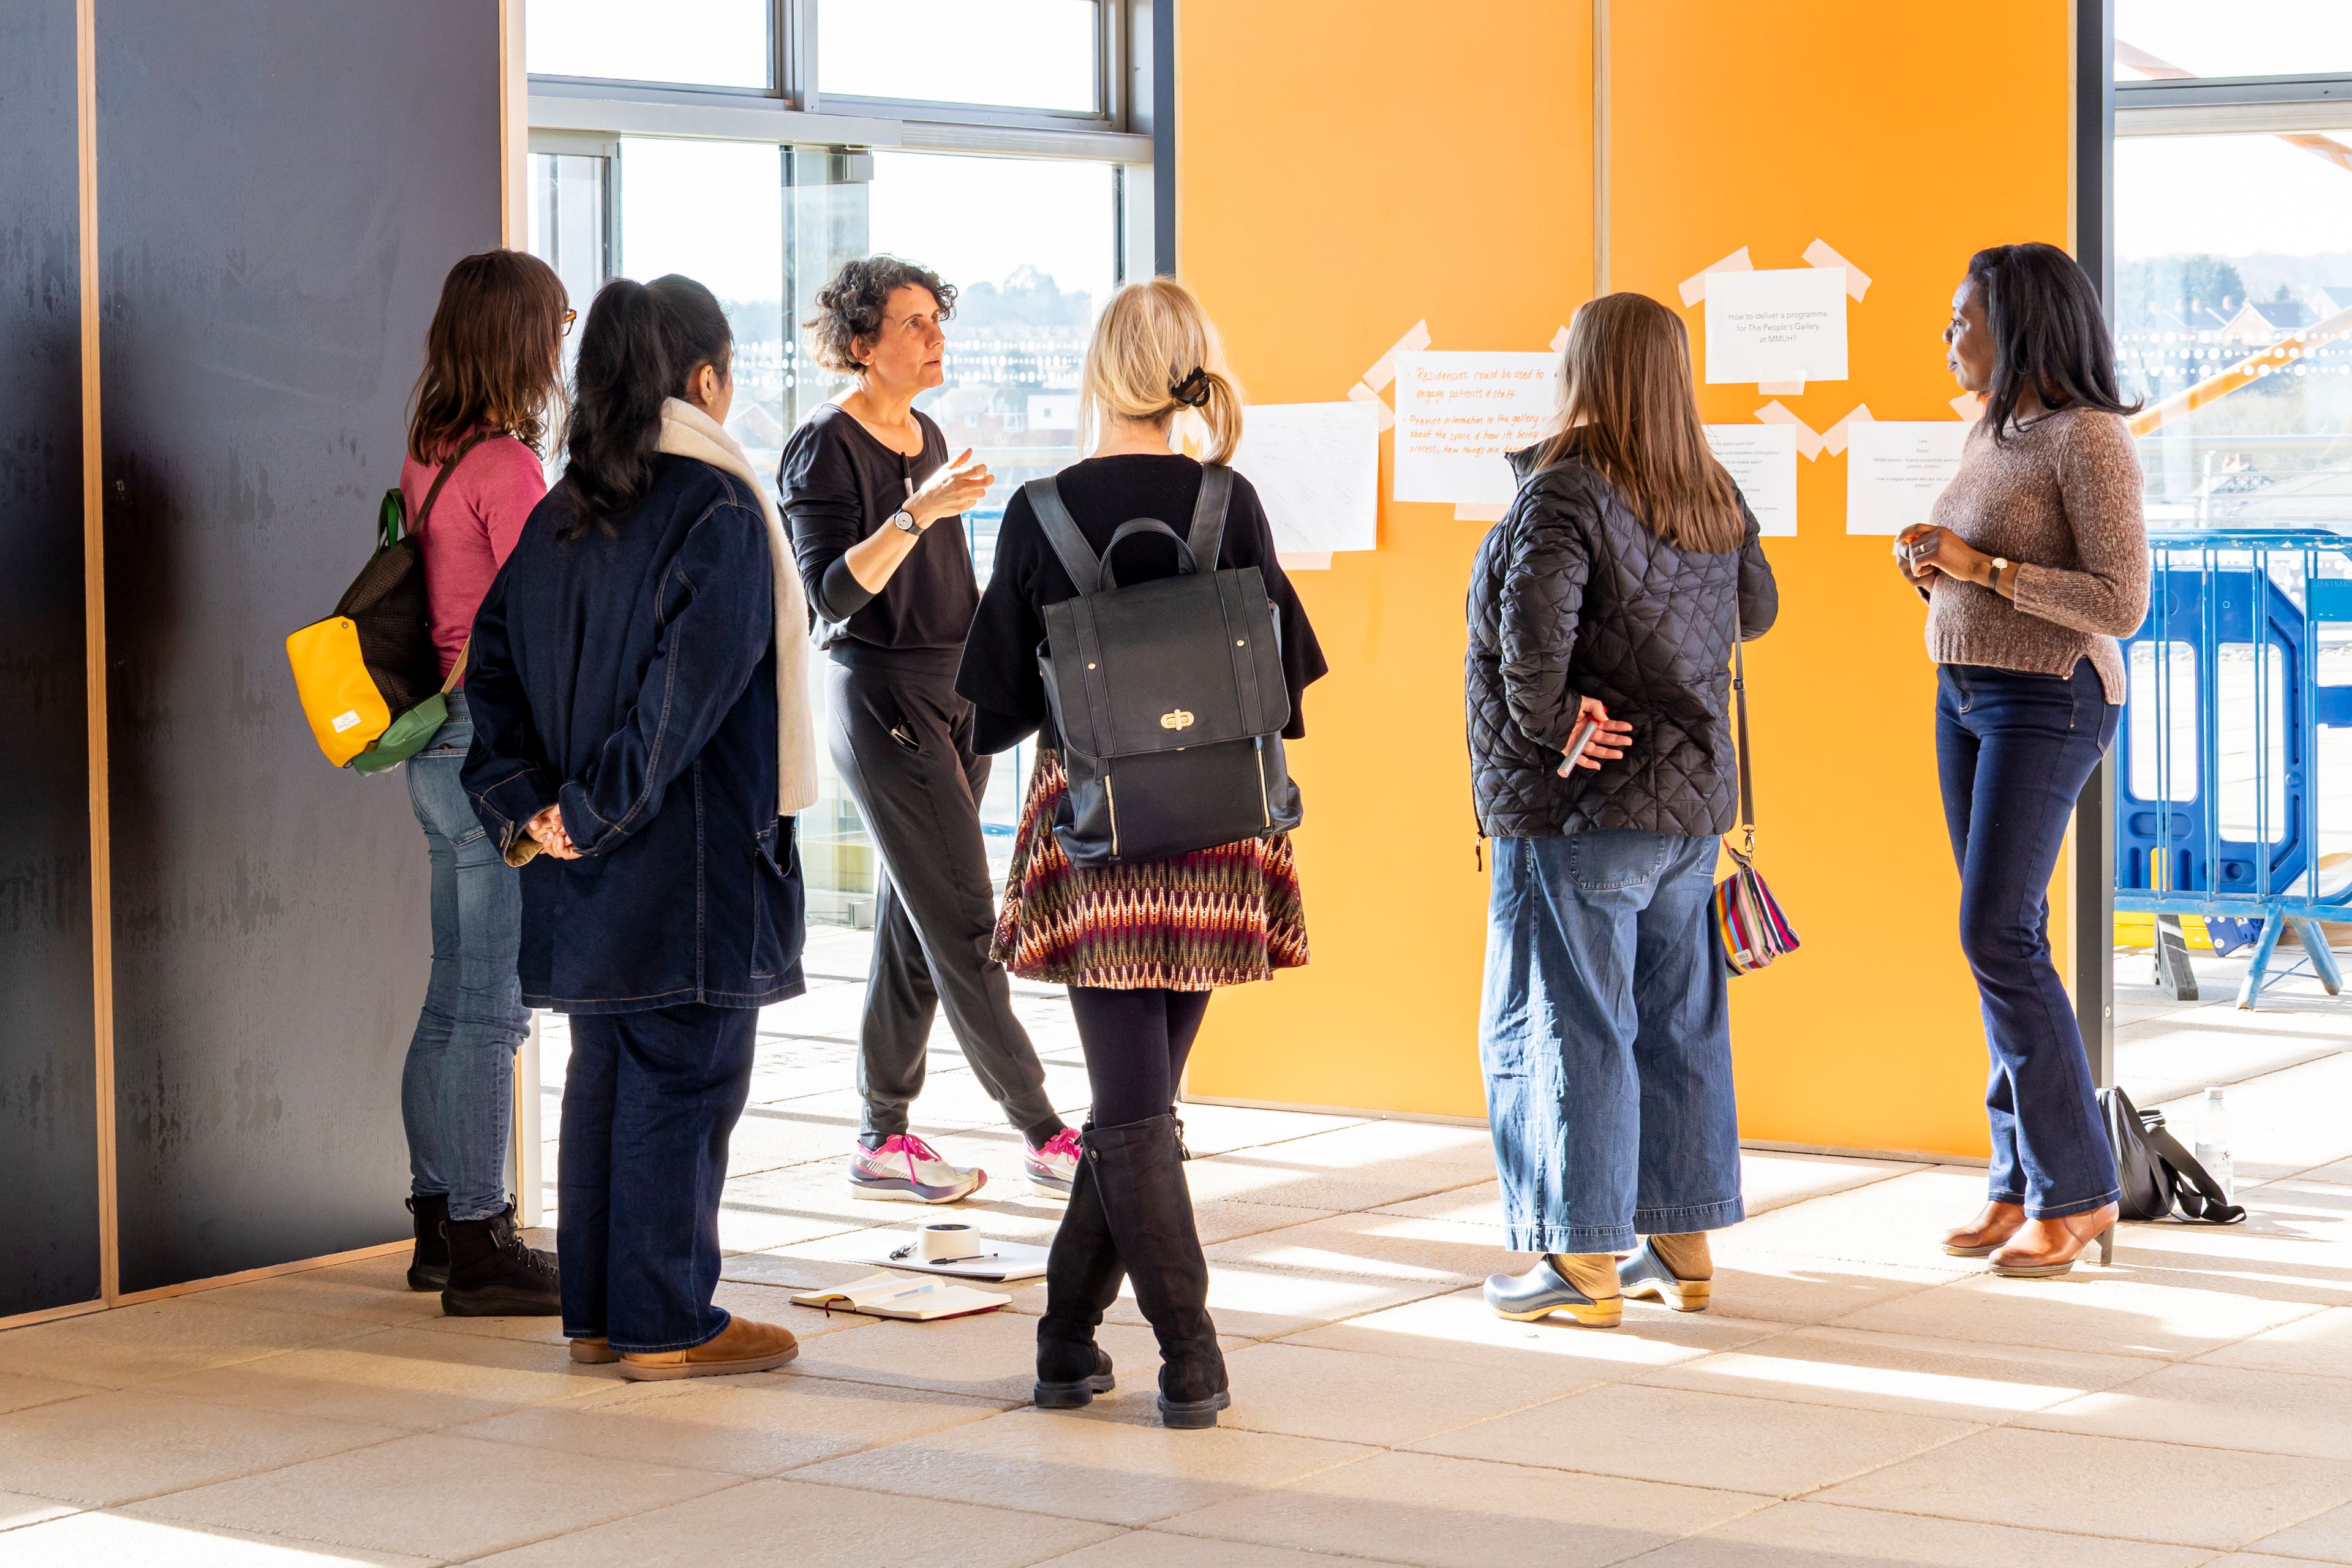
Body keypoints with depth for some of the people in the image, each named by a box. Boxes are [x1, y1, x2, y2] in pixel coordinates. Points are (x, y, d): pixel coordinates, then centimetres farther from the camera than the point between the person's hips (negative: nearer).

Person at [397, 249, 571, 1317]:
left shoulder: (430, 458, 10)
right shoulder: (507, 466, -16)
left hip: (443, 748, 9)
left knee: (456, 999, 15)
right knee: (489, 1006, -4)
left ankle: (442, 1225, 23)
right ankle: (478, 1248, 0)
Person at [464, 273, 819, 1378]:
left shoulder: (560, 513, 10)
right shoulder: (719, 511, -12)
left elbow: (491, 663, 7)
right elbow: (686, 690, -20)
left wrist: (524, 805, 2)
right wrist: (595, 810, -14)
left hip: (582, 868, 8)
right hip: (689, 864, -7)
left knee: (604, 1073, 14)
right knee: (683, 1078, -1)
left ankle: (596, 1312, 21)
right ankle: (667, 1326, 4)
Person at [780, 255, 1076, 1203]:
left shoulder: (927, 437, 15)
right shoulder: (827, 447, -10)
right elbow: (831, 593, -21)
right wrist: (917, 513, -30)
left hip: (953, 696, 8)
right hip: (879, 698, -8)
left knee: (912, 924, 8)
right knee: (962, 925, -7)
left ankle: (883, 1138, 12)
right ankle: (1042, 1133, -4)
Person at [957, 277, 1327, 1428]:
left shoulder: (1041, 515, -7)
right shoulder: (1231, 505, -2)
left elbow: (997, 706, -3)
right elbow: (1284, 678, 2)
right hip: (1218, 837, 2)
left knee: (1130, 1105, 1)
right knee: (1144, 1091, 13)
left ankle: (1189, 1360, -3)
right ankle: (1068, 1330, 17)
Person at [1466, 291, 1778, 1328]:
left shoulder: (1564, 493, -14)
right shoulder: (1717, 499, 8)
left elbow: (1533, 617, -30)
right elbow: (1754, 609, 25)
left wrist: (1545, 722, -17)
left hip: (1578, 807, -7)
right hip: (1691, 796, 8)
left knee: (1561, 1024, 0)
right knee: (1676, 1021, 14)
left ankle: (1583, 1262, 2)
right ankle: (1683, 1246, 21)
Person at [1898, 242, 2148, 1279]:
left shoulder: (2089, 437, -15)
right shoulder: (1991, 434, 12)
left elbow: (2121, 604, -19)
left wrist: (1980, 568, -19)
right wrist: (1933, 570, 1)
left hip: (2048, 701, -9)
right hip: (1968, 694, 9)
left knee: (1997, 934, -13)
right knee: (2005, 938, 7)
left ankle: (2078, 1192, -5)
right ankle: (2025, 1183, 10)